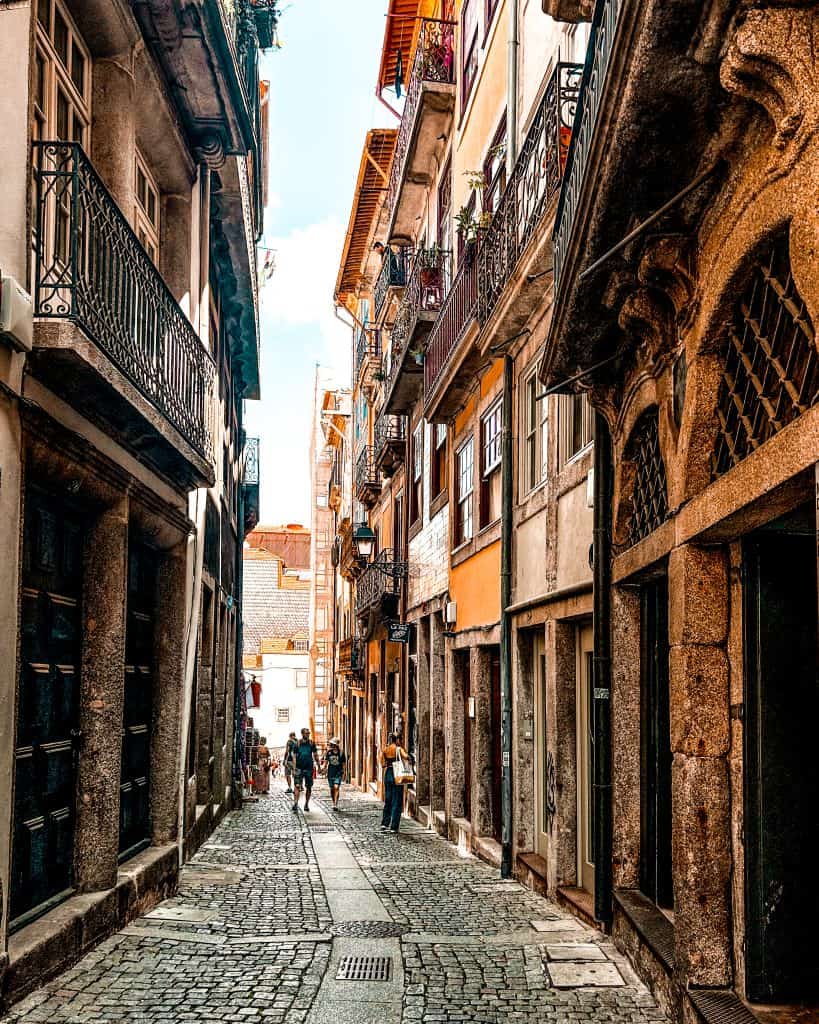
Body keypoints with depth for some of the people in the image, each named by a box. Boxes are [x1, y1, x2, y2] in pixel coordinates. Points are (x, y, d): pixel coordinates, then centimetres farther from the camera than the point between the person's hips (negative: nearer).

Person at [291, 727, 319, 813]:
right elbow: (294, 757, 1)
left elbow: (315, 755, 9)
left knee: (308, 787, 7)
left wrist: (318, 766, 5)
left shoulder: (311, 743, 4)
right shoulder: (298, 744, 0)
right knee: (297, 786, -12)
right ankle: (295, 804, -16)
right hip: (299, 768, -2)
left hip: (309, 768, 2)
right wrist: (294, 769, -5)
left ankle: (306, 804, 18)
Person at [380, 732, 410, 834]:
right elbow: (406, 756, -24)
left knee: (388, 800, 16)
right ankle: (394, 827, -1)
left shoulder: (384, 750, 6)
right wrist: (409, 758, -4)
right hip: (397, 774, -5)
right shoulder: (399, 749, -8)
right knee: (397, 801, 1)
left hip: (387, 774, 5)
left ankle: (384, 823, 10)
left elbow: (383, 763, 4)